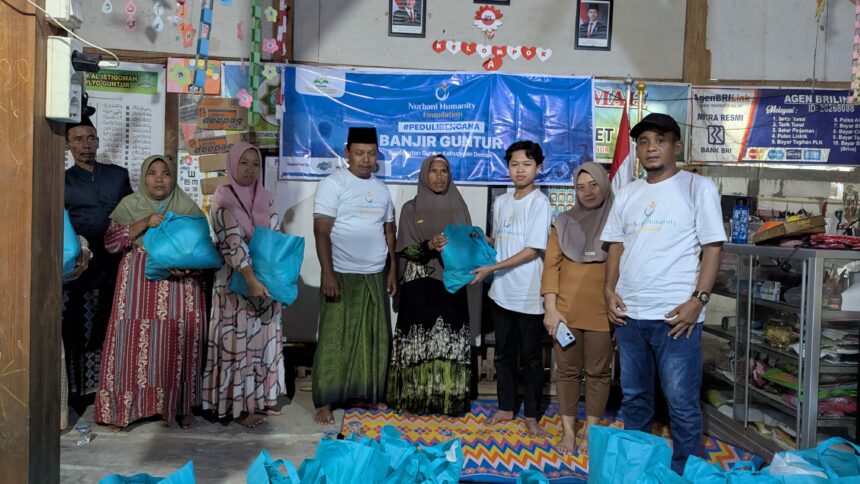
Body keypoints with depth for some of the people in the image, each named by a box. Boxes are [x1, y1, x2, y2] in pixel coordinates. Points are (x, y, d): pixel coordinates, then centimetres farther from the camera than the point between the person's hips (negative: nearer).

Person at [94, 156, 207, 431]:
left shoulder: (188, 207, 7)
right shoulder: (129, 205, 6)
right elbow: (110, 242, -3)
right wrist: (144, 223, -14)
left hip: (179, 283, 0)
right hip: (139, 283, 0)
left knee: (177, 345, -1)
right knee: (135, 341, -4)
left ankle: (181, 407, 12)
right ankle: (122, 408, 8)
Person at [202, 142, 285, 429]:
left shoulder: (265, 199, 8)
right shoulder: (223, 199, -11)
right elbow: (233, 242, -21)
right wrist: (251, 280, -29)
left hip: (266, 280, 6)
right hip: (236, 282, -6)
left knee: (264, 339, 12)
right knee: (238, 341, 0)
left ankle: (261, 398, 25)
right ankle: (238, 406, 10)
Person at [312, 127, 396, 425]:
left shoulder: (381, 189, 12)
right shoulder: (333, 184, -7)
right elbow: (321, 232, -11)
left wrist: (393, 270, 11)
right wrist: (328, 274, -17)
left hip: (375, 276, 6)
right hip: (342, 276, -6)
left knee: (373, 338, 9)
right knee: (335, 339, -2)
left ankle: (362, 394, 21)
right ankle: (325, 402, 6)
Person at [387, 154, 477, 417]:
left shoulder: (458, 206, 10)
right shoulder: (411, 208, 4)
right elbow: (405, 249, -3)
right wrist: (429, 246, -21)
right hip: (420, 284, -1)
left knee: (451, 342, -1)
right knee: (419, 341, -2)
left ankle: (449, 398, 9)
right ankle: (415, 398, 8)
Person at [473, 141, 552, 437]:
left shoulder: (540, 203, -11)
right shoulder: (501, 202, 9)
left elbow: (532, 251, -15)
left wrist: (490, 269, -15)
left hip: (529, 295, -6)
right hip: (501, 292, 6)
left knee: (531, 357, 6)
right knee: (504, 354, 16)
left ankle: (532, 415, 19)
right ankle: (506, 407, 30)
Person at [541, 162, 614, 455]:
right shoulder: (564, 223, 7)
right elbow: (551, 265, 4)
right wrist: (551, 308, -4)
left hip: (602, 312, -1)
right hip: (566, 311, 1)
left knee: (598, 371, 6)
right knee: (568, 370, 8)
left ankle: (590, 431, 20)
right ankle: (568, 431, 19)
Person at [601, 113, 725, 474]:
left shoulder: (698, 188, -1)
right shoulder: (627, 194, 13)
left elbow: (713, 247, -5)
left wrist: (698, 300, -13)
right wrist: (609, 290, 3)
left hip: (676, 314, -5)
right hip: (629, 313, 5)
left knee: (682, 403, 2)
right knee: (633, 397, 16)